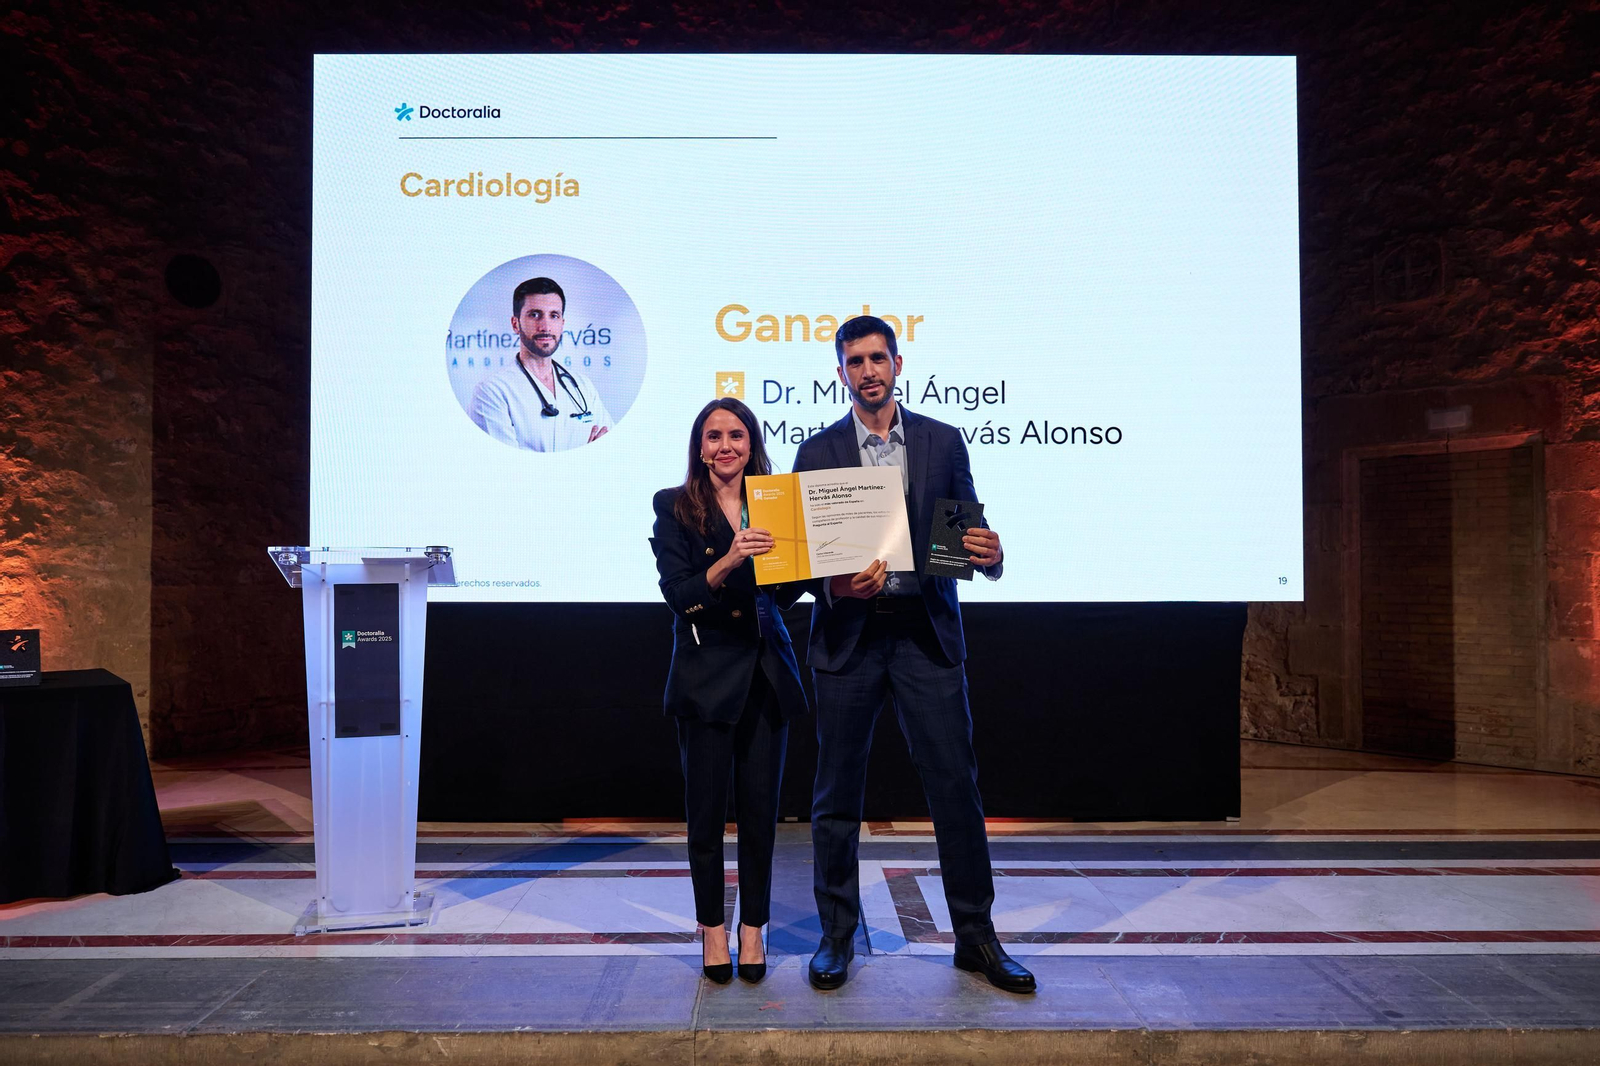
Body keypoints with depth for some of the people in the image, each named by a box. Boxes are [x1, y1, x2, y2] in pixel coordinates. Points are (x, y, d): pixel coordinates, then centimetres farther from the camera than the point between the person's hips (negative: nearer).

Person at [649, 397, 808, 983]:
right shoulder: (674, 507, -1)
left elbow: (789, 592, 5)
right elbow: (678, 594, -11)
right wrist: (727, 562, -26)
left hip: (766, 672, 3)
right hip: (707, 674, -2)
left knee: (761, 807, 6)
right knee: (707, 809, 4)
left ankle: (753, 929, 19)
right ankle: (712, 928, 21)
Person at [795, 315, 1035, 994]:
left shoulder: (943, 442, 8)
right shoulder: (818, 451, 6)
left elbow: (967, 532, 8)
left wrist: (989, 554, -14)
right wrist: (834, 587, -17)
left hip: (926, 632, 0)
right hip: (848, 633, 0)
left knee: (956, 786, 1)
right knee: (837, 793, 7)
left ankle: (976, 937, 16)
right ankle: (837, 936, 22)